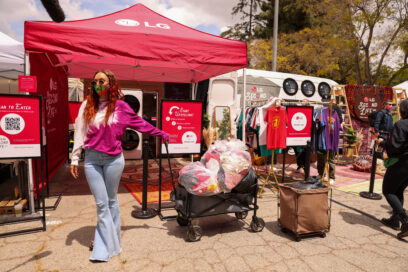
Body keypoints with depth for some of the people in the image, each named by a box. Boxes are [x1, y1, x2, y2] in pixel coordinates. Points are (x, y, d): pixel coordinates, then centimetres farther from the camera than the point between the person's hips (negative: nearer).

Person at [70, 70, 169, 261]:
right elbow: (80, 133, 5)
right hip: (92, 159, 1)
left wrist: (161, 134, 14)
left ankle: (105, 244, 25)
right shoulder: (87, 105, 5)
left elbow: (140, 123, 10)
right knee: (101, 203, 3)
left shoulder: (120, 106, 2)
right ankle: (107, 244, 18)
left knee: (111, 201, 9)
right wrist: (74, 159, 4)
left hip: (113, 159, -1)